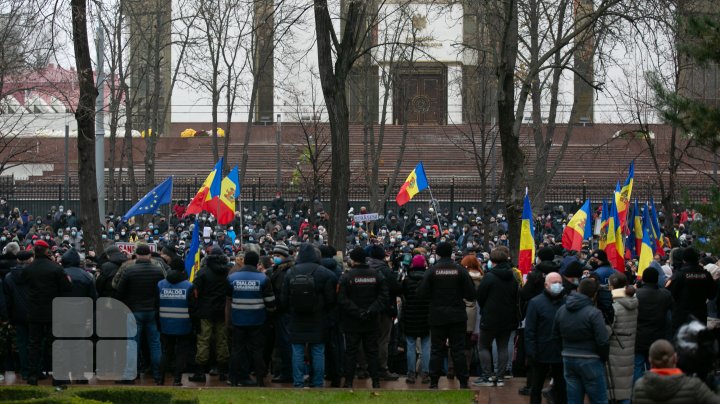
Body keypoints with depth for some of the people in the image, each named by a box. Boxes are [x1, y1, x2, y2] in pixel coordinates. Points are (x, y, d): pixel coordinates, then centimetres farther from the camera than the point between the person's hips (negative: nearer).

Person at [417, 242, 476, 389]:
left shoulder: (432, 271, -7)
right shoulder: (460, 270, -6)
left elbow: (422, 293, -9)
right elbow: (471, 294, -6)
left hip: (437, 316, 0)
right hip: (457, 316, 0)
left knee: (436, 350, 6)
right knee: (458, 349, 5)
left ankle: (434, 382, 5)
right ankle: (463, 381, 4)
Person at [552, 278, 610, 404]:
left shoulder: (561, 311, 4)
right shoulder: (593, 313, -17)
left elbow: (556, 336, 13)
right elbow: (603, 341, -18)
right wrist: (603, 358, 0)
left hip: (568, 360, 6)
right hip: (590, 361, -6)